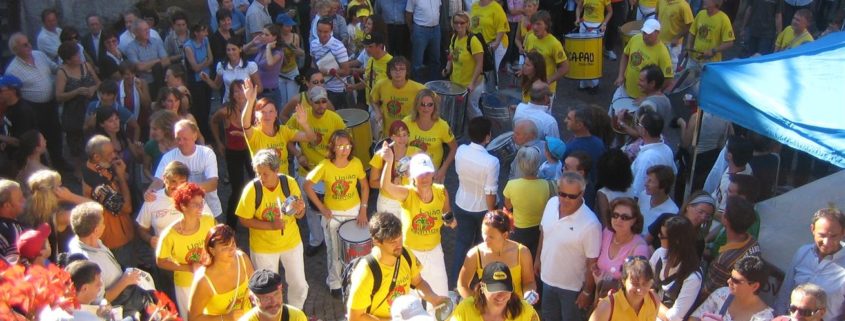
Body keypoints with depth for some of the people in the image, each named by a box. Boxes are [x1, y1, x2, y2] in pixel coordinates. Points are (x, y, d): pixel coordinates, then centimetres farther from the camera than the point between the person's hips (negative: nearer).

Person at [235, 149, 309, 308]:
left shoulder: (289, 183, -15)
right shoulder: (252, 189, -21)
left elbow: (300, 214, -5)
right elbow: (244, 219, -14)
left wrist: (299, 210, -29)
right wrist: (271, 225, -26)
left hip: (291, 242, 2)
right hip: (263, 247, -2)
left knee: (300, 285, 13)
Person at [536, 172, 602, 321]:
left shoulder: (590, 224, -30)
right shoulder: (551, 203, -12)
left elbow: (592, 262, -21)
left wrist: (587, 292, -14)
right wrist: (538, 258, 14)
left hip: (572, 286, -5)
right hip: (548, 278, 5)